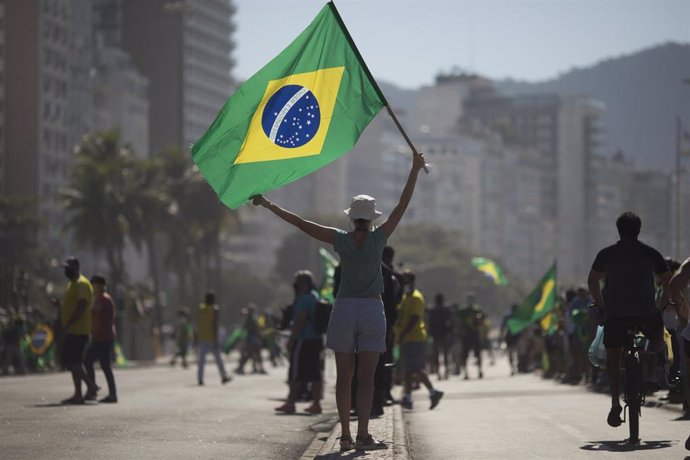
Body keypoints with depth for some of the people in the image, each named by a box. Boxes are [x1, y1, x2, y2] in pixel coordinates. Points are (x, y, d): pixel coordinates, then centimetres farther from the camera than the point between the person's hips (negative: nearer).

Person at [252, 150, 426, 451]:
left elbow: (300, 223, -1)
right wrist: (415, 169, 3)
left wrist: (267, 204, 4)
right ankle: (363, 435, -10)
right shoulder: (378, 238, -4)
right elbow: (402, 205, -1)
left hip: (344, 309, 1)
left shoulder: (341, 240, -3)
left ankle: (345, 435, 1)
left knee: (344, 376, 3)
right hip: (372, 311, -1)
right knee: (366, 376, -3)